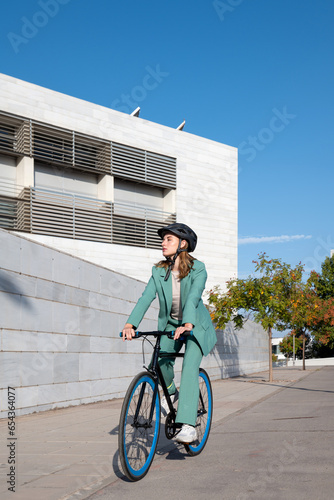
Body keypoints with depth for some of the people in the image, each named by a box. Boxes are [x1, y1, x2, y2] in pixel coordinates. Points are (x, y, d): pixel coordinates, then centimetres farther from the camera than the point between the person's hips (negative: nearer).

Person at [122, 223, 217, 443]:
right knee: (160, 365, -15)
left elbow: (193, 297, -34)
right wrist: (131, 324, -33)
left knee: (189, 368, -23)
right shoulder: (159, 271, -7)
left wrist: (187, 325, -51)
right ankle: (171, 392, 20)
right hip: (170, 324, 4)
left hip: (196, 325, -4)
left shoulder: (197, 269, -18)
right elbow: (146, 298, -18)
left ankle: (188, 426, -26)